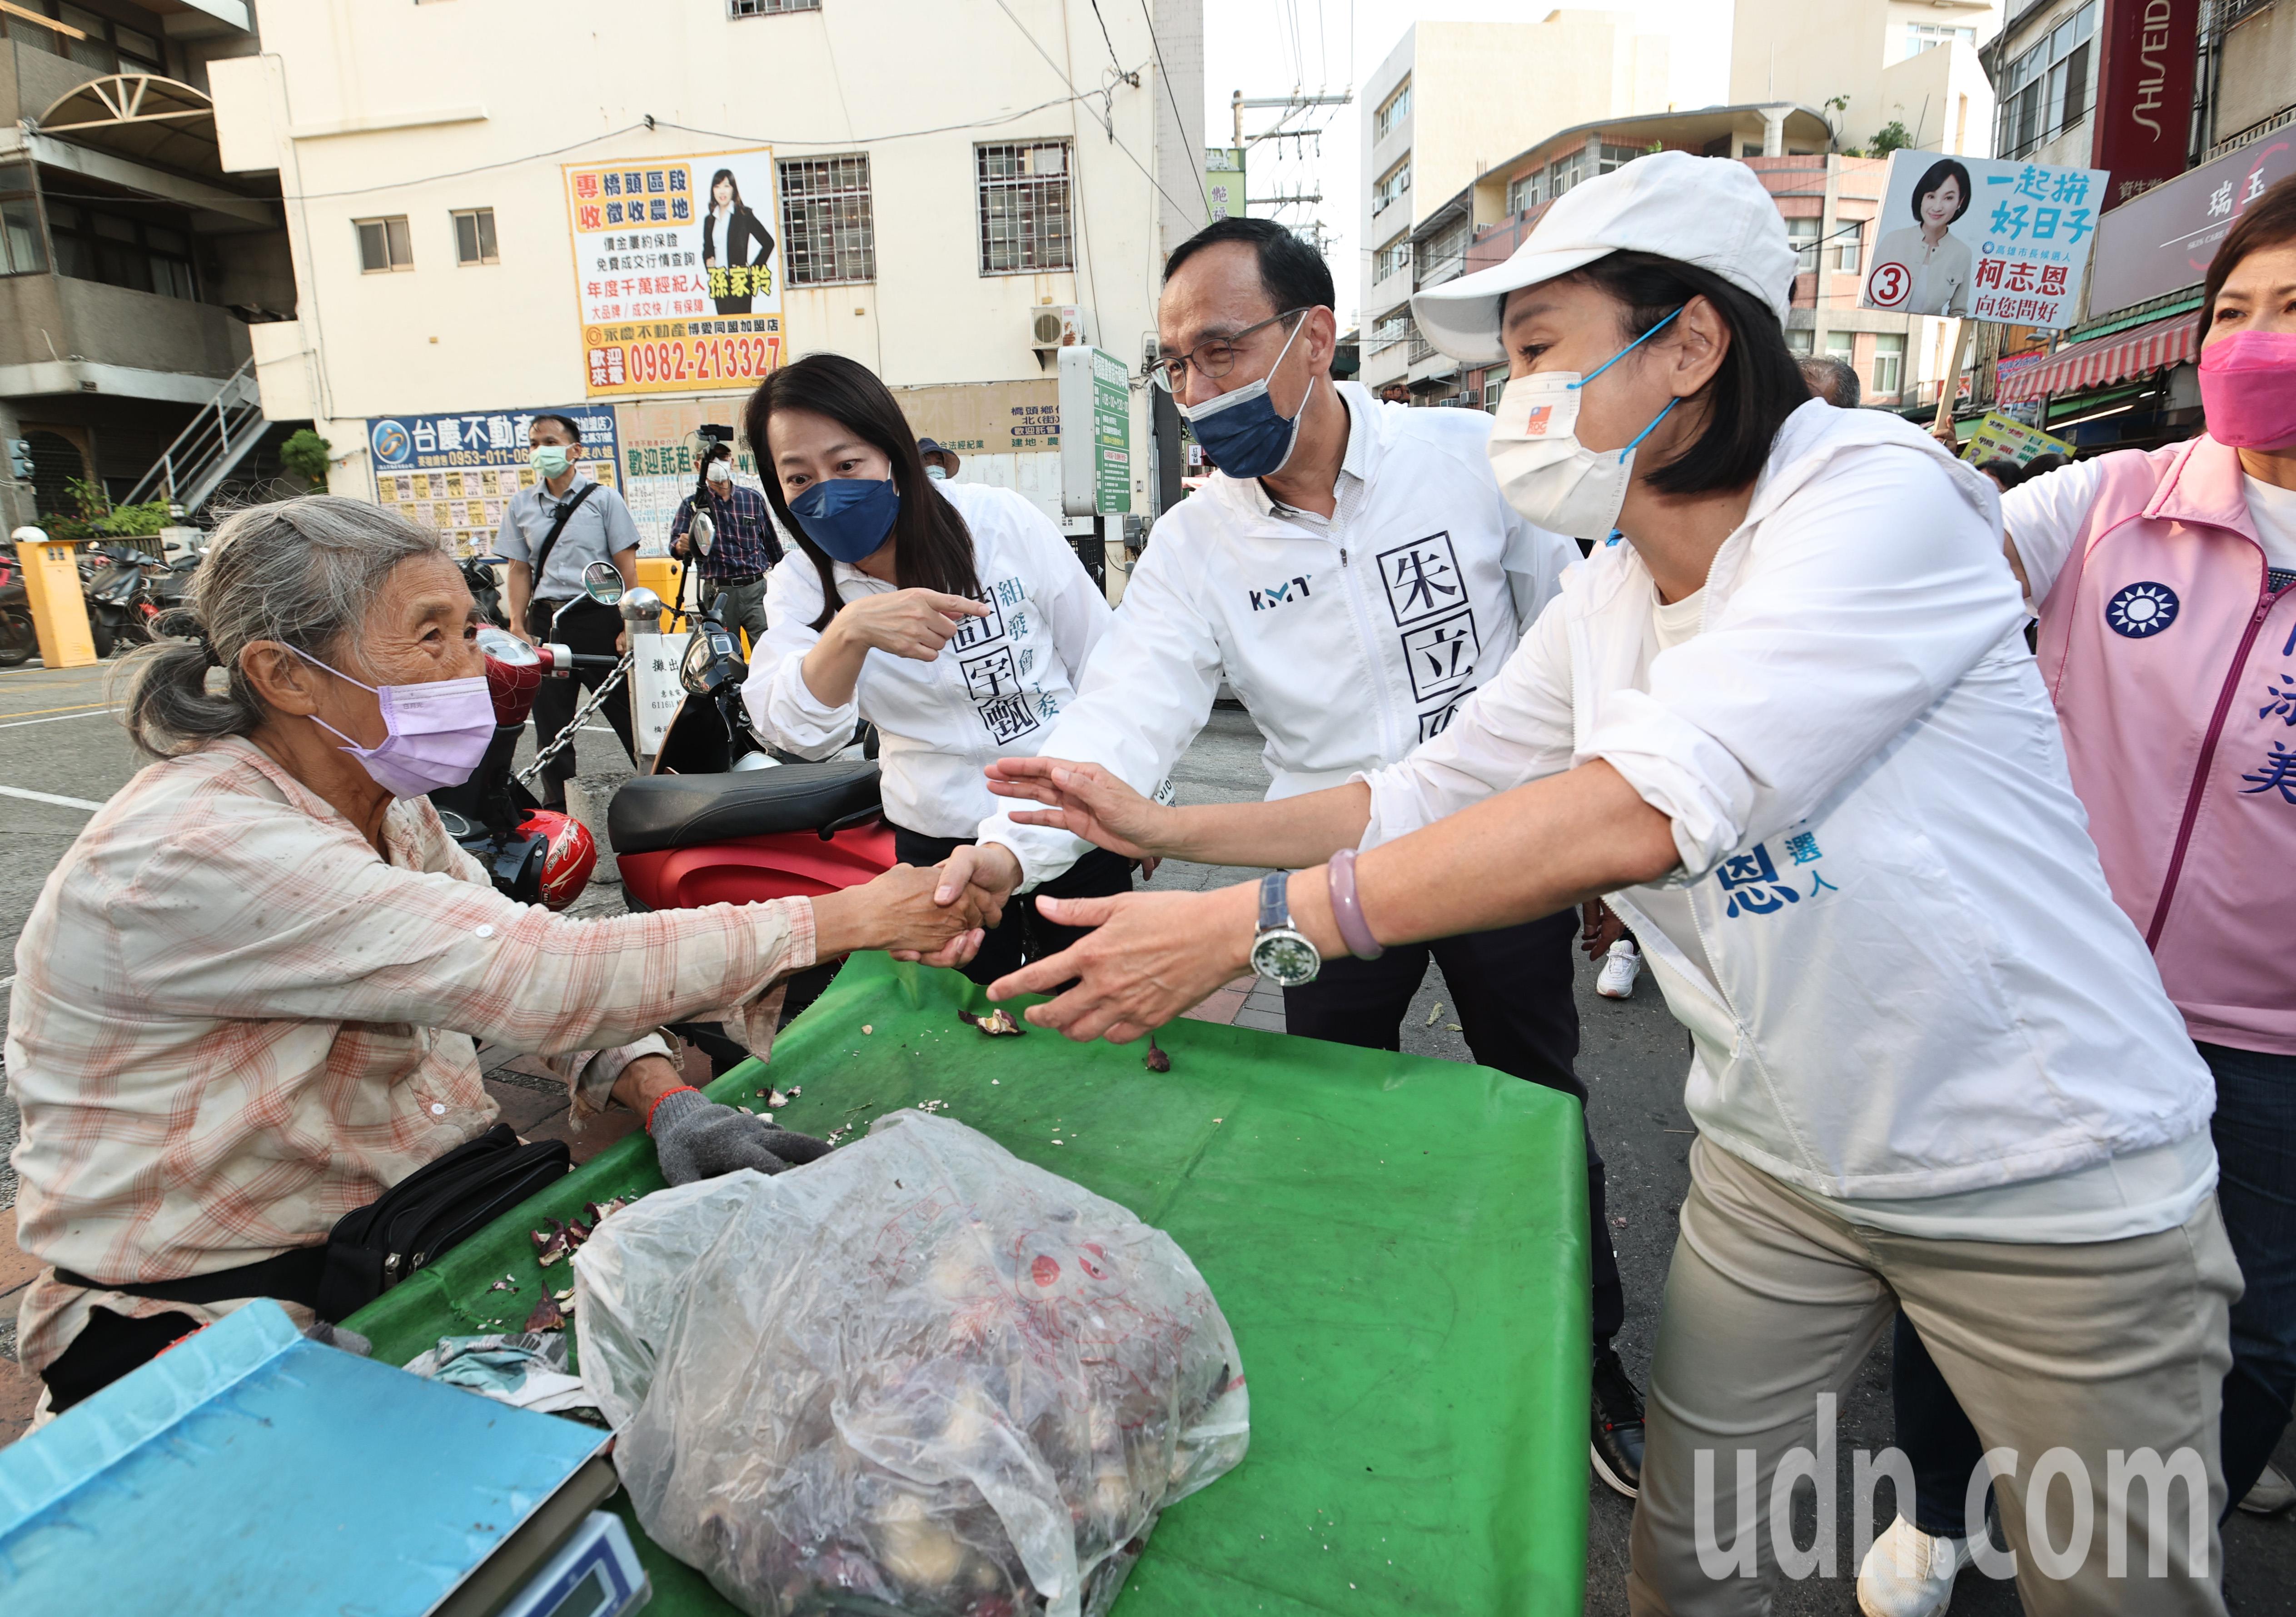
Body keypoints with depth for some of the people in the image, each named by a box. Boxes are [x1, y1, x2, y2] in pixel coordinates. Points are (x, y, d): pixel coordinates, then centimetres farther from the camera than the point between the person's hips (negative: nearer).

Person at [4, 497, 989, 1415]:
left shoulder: (381, 803, 1)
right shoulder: (191, 857, -27)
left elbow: (524, 980, -2)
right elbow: (536, 978, -34)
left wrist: (664, 1096, -22)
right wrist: (839, 922, -31)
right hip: (203, 1318, -7)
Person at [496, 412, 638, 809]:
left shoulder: (603, 499, 3)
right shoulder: (520, 505, 13)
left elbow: (626, 567, -1)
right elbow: (519, 570, 13)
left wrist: (630, 626, -8)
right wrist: (518, 627, 3)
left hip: (598, 616, -3)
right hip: (546, 620, 4)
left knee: (626, 710, -1)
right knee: (550, 720, 6)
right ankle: (556, 804, 16)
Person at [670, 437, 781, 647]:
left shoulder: (753, 499, 10)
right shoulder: (692, 504, 7)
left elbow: (772, 544, 15)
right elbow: (675, 542, -6)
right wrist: (682, 546, -30)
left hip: (756, 590, 0)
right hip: (718, 593, 0)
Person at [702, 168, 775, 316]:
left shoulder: (744, 215, 0)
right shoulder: (709, 220, 14)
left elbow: (768, 242, -3)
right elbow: (707, 249, 23)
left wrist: (753, 269, -5)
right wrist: (708, 263, 1)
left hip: (739, 282, -5)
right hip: (719, 283, 5)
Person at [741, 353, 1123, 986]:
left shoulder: (998, 520, -12)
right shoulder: (801, 586, -5)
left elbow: (1102, 665, -3)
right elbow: (799, 734, -22)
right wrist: (848, 631, -41)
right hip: (939, 844, 2)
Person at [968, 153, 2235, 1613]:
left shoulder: (1878, 494, -22)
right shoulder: (1601, 605, 0)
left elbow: (1642, 811, -35)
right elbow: (1427, 793, 7)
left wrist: (1248, 922, -35)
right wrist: (1167, 829, 0)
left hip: (2049, 1170, -5)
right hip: (1779, 1159, 6)